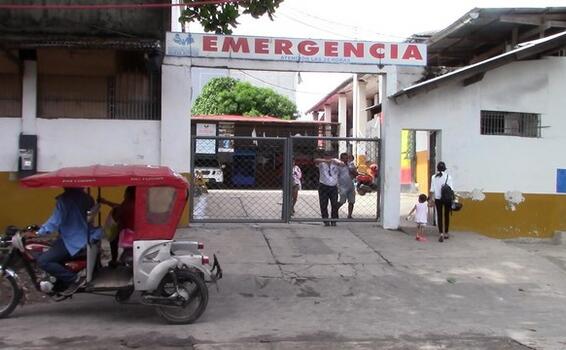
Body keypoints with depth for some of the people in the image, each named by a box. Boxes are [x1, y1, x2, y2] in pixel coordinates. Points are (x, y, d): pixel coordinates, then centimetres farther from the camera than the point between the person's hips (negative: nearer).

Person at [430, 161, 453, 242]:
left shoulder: (434, 177, -2)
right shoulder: (448, 177, -6)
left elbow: (432, 189, -1)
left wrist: (431, 198, 7)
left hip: (437, 198, 1)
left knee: (439, 216, 4)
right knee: (446, 215, 13)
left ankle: (441, 233, -8)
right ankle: (446, 233, 22)